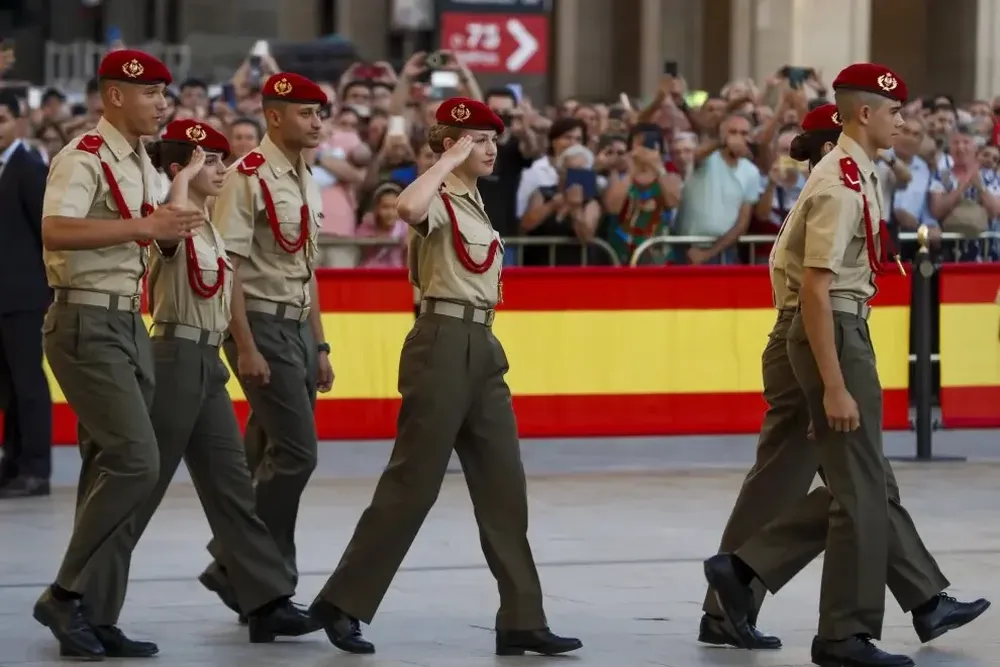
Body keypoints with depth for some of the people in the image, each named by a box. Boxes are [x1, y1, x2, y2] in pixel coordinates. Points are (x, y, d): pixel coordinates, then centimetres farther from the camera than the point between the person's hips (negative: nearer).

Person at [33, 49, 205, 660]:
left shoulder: (141, 164, 16)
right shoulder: (83, 158, -13)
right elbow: (55, 231, -29)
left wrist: (169, 229, 8)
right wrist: (143, 226, -27)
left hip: (128, 323, 10)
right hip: (87, 324, -10)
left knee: (114, 468, 9)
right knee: (135, 462, -17)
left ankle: (97, 617, 13)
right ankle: (66, 594, -9)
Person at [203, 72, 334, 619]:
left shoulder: (306, 183, 14)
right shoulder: (249, 178, -12)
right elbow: (227, 266, -16)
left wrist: (319, 346, 19)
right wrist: (246, 347, -19)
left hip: (297, 327, 8)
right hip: (262, 325, -8)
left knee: (269, 455, 9)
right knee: (296, 452, -11)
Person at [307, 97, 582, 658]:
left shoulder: (474, 201, 18)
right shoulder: (440, 198, -10)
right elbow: (408, 208, -35)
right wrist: (449, 160, -22)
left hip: (482, 346, 9)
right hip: (443, 344, -9)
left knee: (504, 486, 6)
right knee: (413, 483, -6)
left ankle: (522, 618, 8)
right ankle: (343, 603, 3)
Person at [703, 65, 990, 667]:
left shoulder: (858, 173, 11)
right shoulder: (842, 186, -20)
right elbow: (815, 288, -24)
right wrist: (834, 386, -25)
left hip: (845, 329, 10)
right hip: (833, 332, -10)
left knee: (868, 482, 16)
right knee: (861, 488, -1)